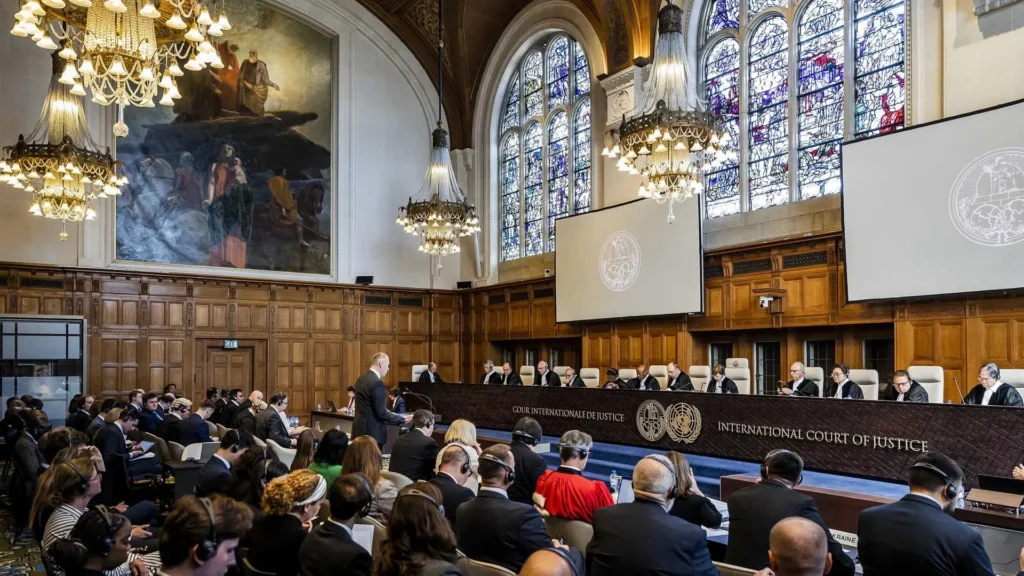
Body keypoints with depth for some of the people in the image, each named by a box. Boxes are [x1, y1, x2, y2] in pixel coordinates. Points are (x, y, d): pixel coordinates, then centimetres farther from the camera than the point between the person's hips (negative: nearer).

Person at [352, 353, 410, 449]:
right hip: (372, 431, -9)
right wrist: (403, 419, -11)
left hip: (360, 429, 9)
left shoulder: (361, 379, 10)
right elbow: (381, 412, -20)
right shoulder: (377, 382, -19)